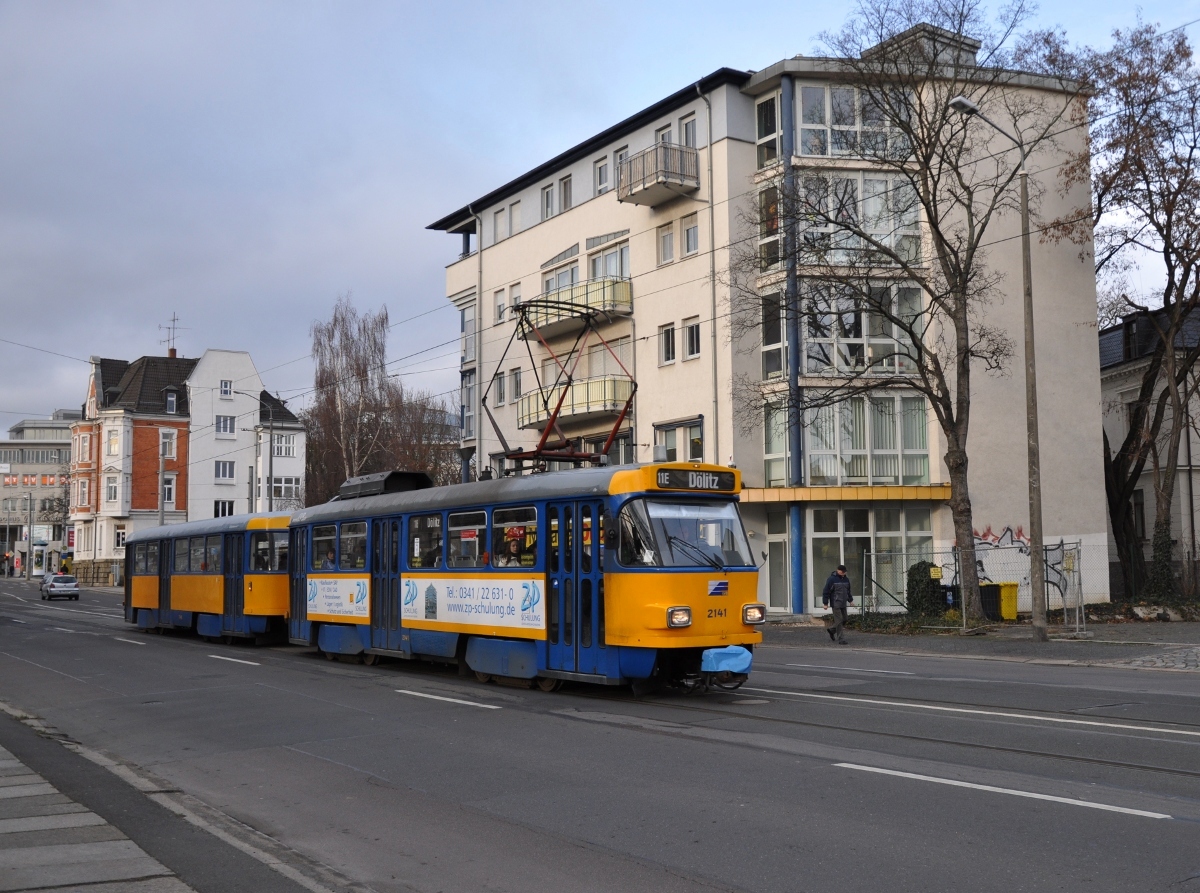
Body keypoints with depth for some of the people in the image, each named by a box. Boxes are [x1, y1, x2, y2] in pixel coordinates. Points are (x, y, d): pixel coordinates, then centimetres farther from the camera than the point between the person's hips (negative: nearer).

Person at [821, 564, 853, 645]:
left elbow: (848, 591, 26)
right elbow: (826, 592, -10)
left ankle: (831, 630, 31)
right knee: (839, 621, -8)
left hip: (843, 604, 7)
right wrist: (825, 603, -11)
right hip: (836, 604, -7)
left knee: (844, 620, 10)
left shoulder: (846, 579, 11)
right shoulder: (832, 579, -11)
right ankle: (840, 639, -5)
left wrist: (850, 600, 25)